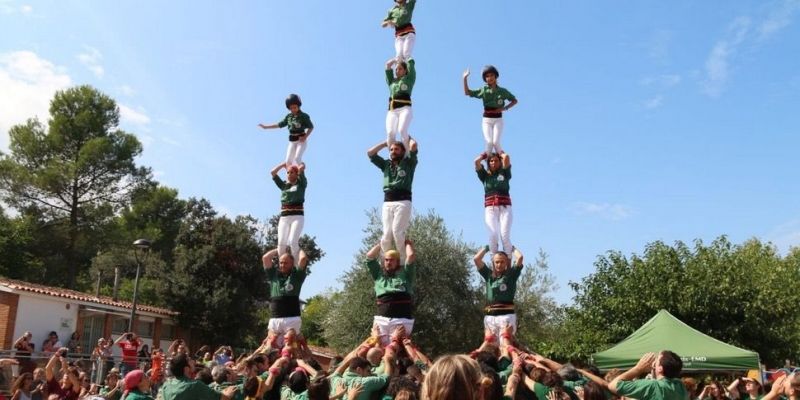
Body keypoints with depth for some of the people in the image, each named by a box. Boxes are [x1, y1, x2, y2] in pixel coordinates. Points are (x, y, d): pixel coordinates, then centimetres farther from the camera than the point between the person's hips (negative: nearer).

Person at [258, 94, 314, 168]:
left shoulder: (304, 116, -9)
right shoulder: (288, 116, 5)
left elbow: (311, 127, -2)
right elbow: (279, 124, 15)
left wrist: (305, 137, -17)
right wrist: (266, 127, 16)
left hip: (301, 140, -6)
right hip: (292, 141, 6)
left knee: (297, 158, -22)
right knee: (288, 161, -1)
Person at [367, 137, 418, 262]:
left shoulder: (408, 163, 15)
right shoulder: (386, 164, 26)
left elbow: (414, 146, 2)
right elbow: (370, 153, 23)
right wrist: (386, 142, 28)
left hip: (403, 201, -4)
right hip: (387, 203, 4)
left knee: (397, 231, -20)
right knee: (387, 234, -11)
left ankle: (403, 261, -16)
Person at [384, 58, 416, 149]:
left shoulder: (409, 78, 18)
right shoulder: (392, 81, 26)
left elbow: (411, 63, 16)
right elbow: (388, 64, 25)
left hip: (405, 108, -3)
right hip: (392, 110, 3)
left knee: (402, 130, -28)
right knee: (390, 133, -20)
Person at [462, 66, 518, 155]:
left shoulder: (502, 91, 0)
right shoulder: (484, 90, 1)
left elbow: (514, 101, 10)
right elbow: (467, 92, -1)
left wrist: (505, 108, -6)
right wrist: (465, 78, -10)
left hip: (498, 120, -1)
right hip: (486, 120, 1)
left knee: (495, 142, -17)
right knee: (489, 142, -17)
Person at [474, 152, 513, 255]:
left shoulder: (504, 174, 15)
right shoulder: (485, 175, 17)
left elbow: (506, 157, 2)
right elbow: (477, 161, 5)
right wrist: (486, 154, 21)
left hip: (505, 208, -1)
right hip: (490, 209, 1)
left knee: (505, 235, -19)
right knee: (493, 234, -22)